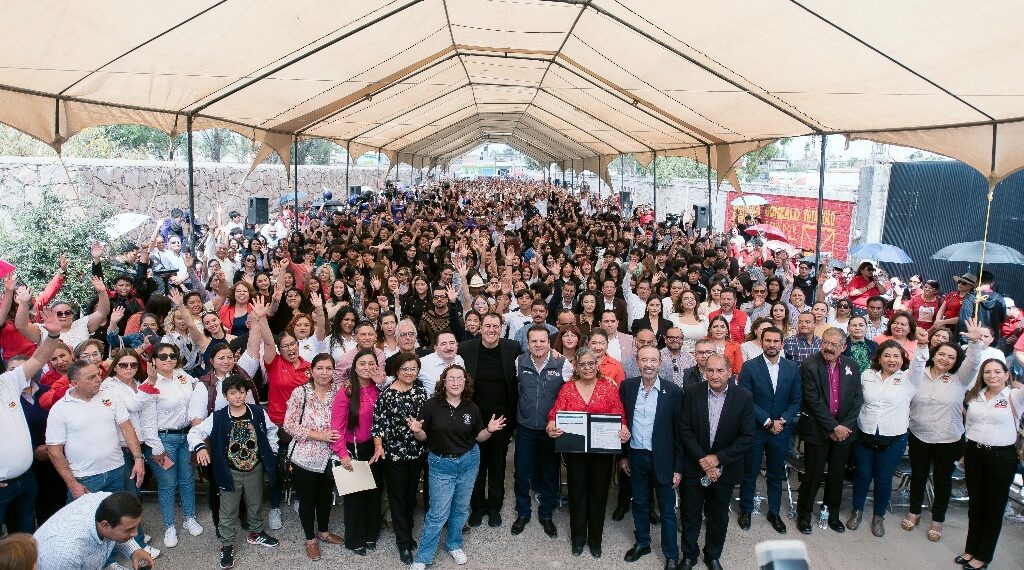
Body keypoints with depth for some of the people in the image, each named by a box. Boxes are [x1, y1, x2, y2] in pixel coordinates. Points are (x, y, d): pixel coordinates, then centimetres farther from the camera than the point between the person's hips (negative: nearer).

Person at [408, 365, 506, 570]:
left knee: (461, 508, 16)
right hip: (441, 464, -3)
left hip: (469, 461, 3)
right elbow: (424, 436, -6)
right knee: (438, 513, 0)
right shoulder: (431, 405, -13)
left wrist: (489, 430, -14)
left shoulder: (472, 408, -4)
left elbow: (478, 436, 6)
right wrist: (416, 431, -27)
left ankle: (454, 545, 38)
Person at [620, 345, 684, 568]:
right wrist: (623, 455, 6)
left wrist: (678, 467, -8)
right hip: (636, 457, 3)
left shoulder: (673, 391, -12)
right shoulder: (627, 387, -4)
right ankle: (642, 543, 38)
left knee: (667, 510, 9)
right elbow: (622, 421, 5)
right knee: (640, 504, 19)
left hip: (662, 459, -3)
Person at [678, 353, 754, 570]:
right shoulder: (692, 393, -9)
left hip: (725, 469, 0)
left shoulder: (744, 397, -11)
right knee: (691, 515, 13)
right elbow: (685, 430, -8)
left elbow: (747, 437, -11)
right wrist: (702, 460, -15)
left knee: (719, 517, 17)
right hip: (694, 466, 0)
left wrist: (718, 459, -15)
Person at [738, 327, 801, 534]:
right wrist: (768, 422, -16)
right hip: (754, 429, -2)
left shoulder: (793, 368, 1)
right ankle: (745, 511, 26)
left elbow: (796, 400, 2)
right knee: (749, 474, 10)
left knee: (776, 475, 15)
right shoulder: (749, 367, -9)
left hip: (781, 430, 2)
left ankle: (774, 512, 31)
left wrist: (782, 421, -12)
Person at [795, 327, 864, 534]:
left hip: (844, 430, 4)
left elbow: (857, 398, 2)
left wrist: (845, 426, -9)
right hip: (817, 430, -4)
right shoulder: (809, 365, -11)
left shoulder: (852, 366, 2)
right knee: (813, 474, 3)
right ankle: (803, 514, 20)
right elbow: (813, 401, -14)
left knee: (837, 474, 14)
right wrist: (833, 427, -16)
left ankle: (832, 513, 32)